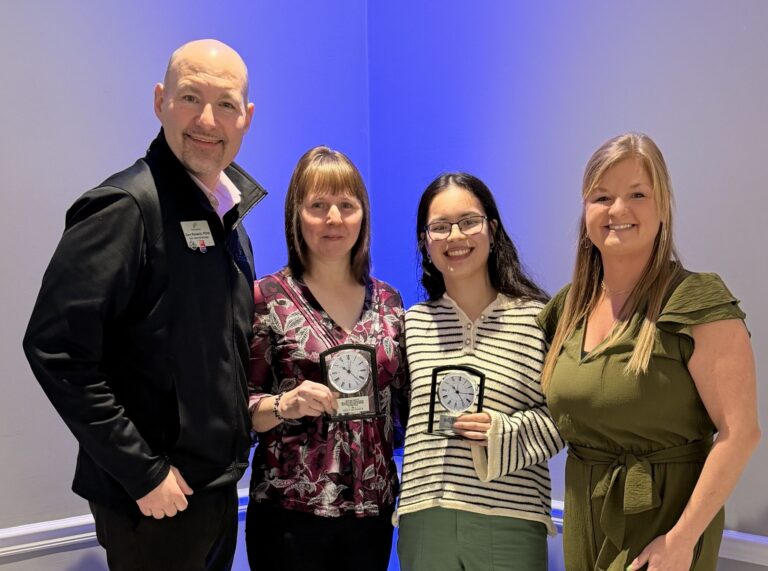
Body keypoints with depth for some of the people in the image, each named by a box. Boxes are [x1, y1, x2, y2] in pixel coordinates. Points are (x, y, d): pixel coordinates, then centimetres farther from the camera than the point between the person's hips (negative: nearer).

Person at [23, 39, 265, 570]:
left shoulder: (228, 210, 6)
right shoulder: (125, 207, -18)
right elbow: (57, 349, -23)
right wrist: (144, 473, -20)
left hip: (217, 484, 8)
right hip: (152, 500, -7)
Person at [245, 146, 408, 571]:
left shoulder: (388, 302, 5)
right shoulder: (267, 297, -6)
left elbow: (406, 403, 12)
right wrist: (284, 405, -22)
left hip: (372, 508, 4)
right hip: (289, 511, -3)